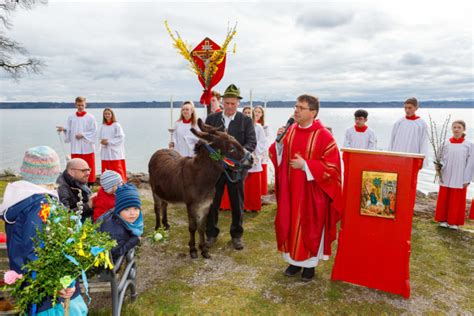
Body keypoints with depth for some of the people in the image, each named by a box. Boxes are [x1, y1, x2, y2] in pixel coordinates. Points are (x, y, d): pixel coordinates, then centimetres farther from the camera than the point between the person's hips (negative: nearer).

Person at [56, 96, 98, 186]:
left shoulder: (90, 117, 1)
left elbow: (94, 132, -3)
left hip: (87, 148, -3)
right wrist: (64, 129, -8)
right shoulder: (71, 118, 11)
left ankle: (90, 185, 7)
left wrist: (83, 135, -12)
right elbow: (69, 131, 11)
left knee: (89, 168, -1)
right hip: (75, 148, 3)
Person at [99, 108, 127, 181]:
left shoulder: (116, 125, -4)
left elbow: (121, 137, -9)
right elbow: (100, 138, 16)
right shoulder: (103, 126, 11)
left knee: (117, 169, -5)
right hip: (105, 152, 5)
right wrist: (102, 141, -7)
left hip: (115, 152, -5)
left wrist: (109, 142, -12)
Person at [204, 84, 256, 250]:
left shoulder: (246, 120, -1)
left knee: (237, 204, 10)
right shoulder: (211, 119, 4)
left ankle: (236, 235, 28)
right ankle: (211, 234, 28)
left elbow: (251, 142, -8)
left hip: (236, 167, -1)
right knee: (212, 203, 10)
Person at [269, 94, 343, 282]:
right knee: (290, 225, 12)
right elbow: (278, 158, 8)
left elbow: (332, 166, -14)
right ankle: (295, 260, 31)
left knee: (310, 227, 8)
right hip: (290, 190, 5)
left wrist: (305, 165, -21)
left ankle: (310, 264, 27)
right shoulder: (289, 131, 3)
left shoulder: (323, 136, -14)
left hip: (312, 193, -5)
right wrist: (279, 142, -11)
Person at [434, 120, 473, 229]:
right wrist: (439, 167, -14)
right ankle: (443, 219, 18)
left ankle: (454, 222, 15)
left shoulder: (468, 145, 0)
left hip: (460, 179, -1)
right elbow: (442, 160, 6)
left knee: (457, 201, 4)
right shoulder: (447, 144, 3)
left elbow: (470, 163, -1)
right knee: (444, 199, 6)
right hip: (446, 178, 1)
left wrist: (466, 180, -5)